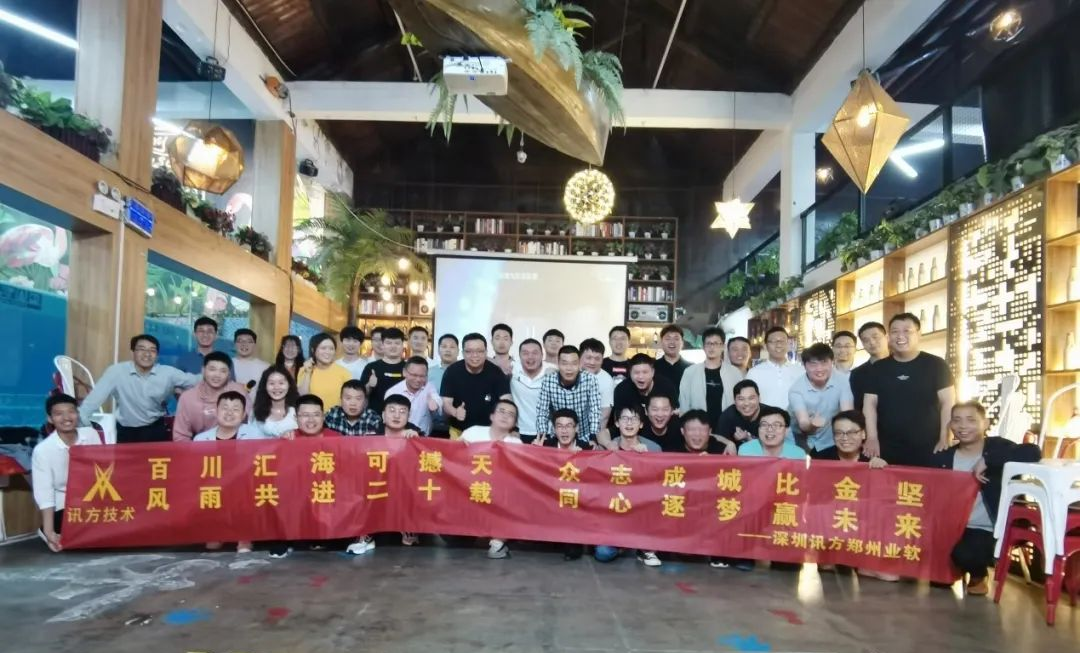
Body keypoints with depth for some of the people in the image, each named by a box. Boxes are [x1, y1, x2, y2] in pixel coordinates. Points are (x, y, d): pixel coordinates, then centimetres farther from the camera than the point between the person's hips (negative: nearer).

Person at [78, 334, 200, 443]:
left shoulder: (168, 373, -7)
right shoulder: (116, 371, -13)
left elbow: (195, 380, -5)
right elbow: (96, 396, -16)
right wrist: (80, 420, -24)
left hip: (156, 429, 1)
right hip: (126, 431, -1)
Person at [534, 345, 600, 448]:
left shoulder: (590, 380, -12)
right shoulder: (548, 381, -10)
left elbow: (595, 412, -11)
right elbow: (542, 412, -6)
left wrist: (593, 439, -21)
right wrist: (542, 437, -19)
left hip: (583, 439, 0)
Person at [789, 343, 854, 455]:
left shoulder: (842, 380, -13)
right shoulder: (796, 389, -16)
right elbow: (803, 424, -25)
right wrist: (812, 424, -48)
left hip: (832, 443, 1)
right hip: (805, 444, -1)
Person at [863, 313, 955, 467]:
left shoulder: (936, 365, 2)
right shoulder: (877, 369, 9)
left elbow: (948, 402, -1)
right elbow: (870, 404, 6)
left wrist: (944, 439, -9)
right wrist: (872, 438, -5)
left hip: (928, 449, -2)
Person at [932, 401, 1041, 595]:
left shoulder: (998, 447, -7)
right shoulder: (944, 457, 5)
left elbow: (1034, 452, -26)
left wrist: (986, 461, -29)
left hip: (988, 530, -5)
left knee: (964, 553, -28)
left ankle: (978, 575, 9)